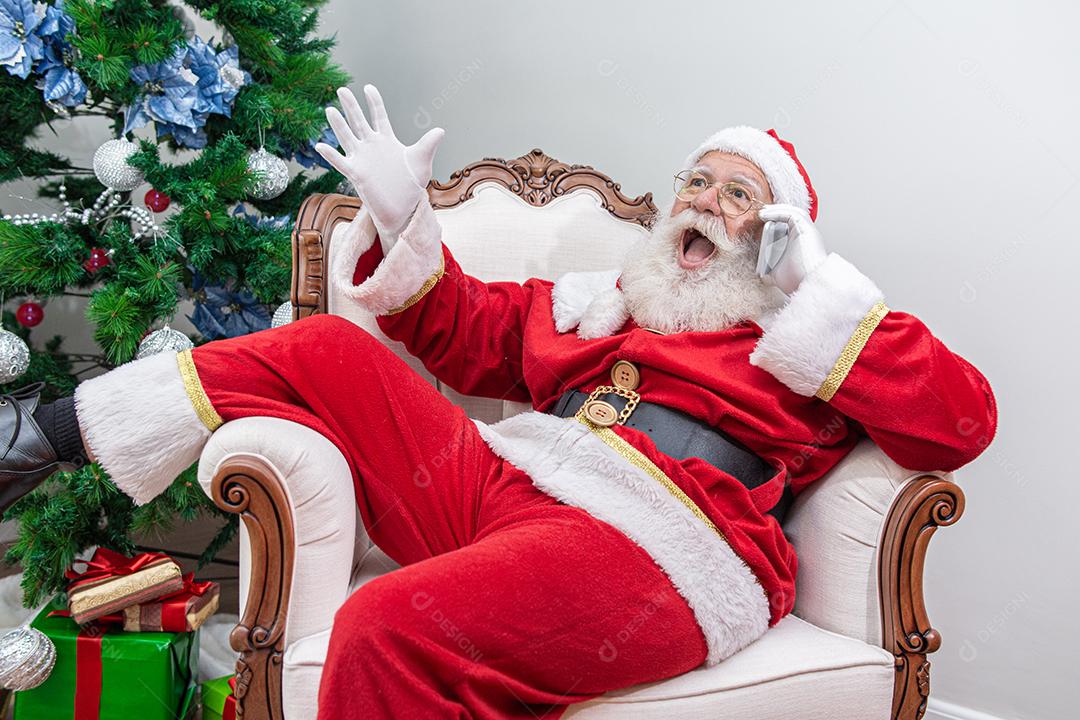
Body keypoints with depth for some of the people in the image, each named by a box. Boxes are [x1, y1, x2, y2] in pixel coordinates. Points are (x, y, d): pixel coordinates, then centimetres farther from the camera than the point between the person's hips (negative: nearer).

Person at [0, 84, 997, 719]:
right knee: (324, 351, 3)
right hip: (498, 484, 6)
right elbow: (465, 331, 33)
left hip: (655, 546, -6)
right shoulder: (601, 299, 27)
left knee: (390, 629, -33)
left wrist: (823, 294, -6)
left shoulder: (803, 339, 13)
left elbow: (962, 419, 0)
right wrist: (404, 223, 20)